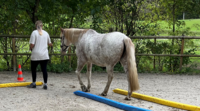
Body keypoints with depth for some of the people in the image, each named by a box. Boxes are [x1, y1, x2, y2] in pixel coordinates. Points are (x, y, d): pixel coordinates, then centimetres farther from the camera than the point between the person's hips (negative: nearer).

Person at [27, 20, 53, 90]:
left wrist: (30, 48, 8)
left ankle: (34, 83, 20)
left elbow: (32, 44, -13)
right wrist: (51, 45, 40)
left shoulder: (34, 33, -7)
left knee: (33, 69, 13)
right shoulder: (46, 33, 6)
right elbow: (49, 44, 17)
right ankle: (45, 84, 1)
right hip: (44, 55, 3)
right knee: (44, 69, 4)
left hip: (36, 55, -3)